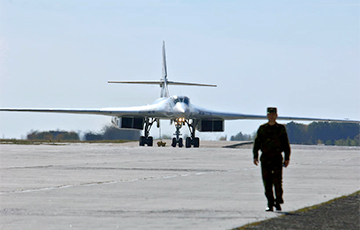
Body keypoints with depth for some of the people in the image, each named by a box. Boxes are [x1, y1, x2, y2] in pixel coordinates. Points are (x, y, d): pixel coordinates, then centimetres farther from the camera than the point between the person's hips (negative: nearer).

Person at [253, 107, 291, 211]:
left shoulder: (281, 128, 6)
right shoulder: (262, 128, 9)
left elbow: (286, 144, 7)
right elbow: (257, 143, 7)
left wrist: (287, 158, 0)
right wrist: (255, 156, -4)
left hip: (277, 158, -2)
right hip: (265, 158, 2)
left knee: (277, 181, -11)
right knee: (267, 183, 0)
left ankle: (278, 203, 1)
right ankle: (270, 204, 6)